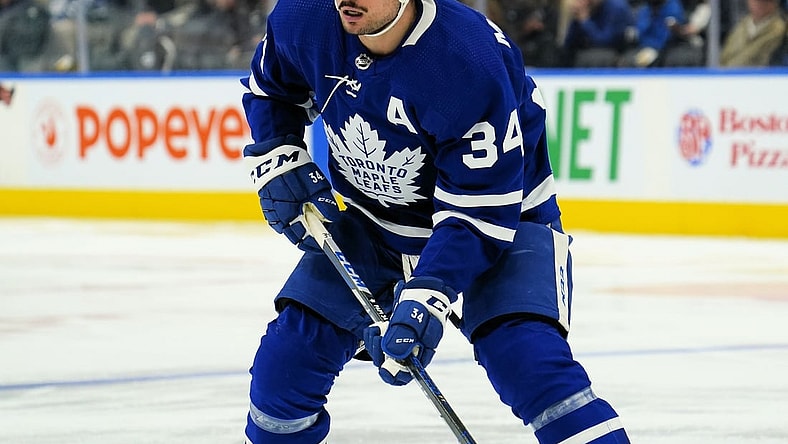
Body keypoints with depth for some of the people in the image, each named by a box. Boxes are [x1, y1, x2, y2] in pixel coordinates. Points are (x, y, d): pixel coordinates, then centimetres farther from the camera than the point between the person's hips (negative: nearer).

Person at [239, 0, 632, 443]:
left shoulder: (472, 63, -33)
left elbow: (479, 213, -31)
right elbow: (269, 89, 9)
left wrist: (427, 297, -42)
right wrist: (280, 163, -7)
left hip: (502, 217, -5)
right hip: (374, 223, 5)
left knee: (527, 357, -27)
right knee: (288, 355, -4)